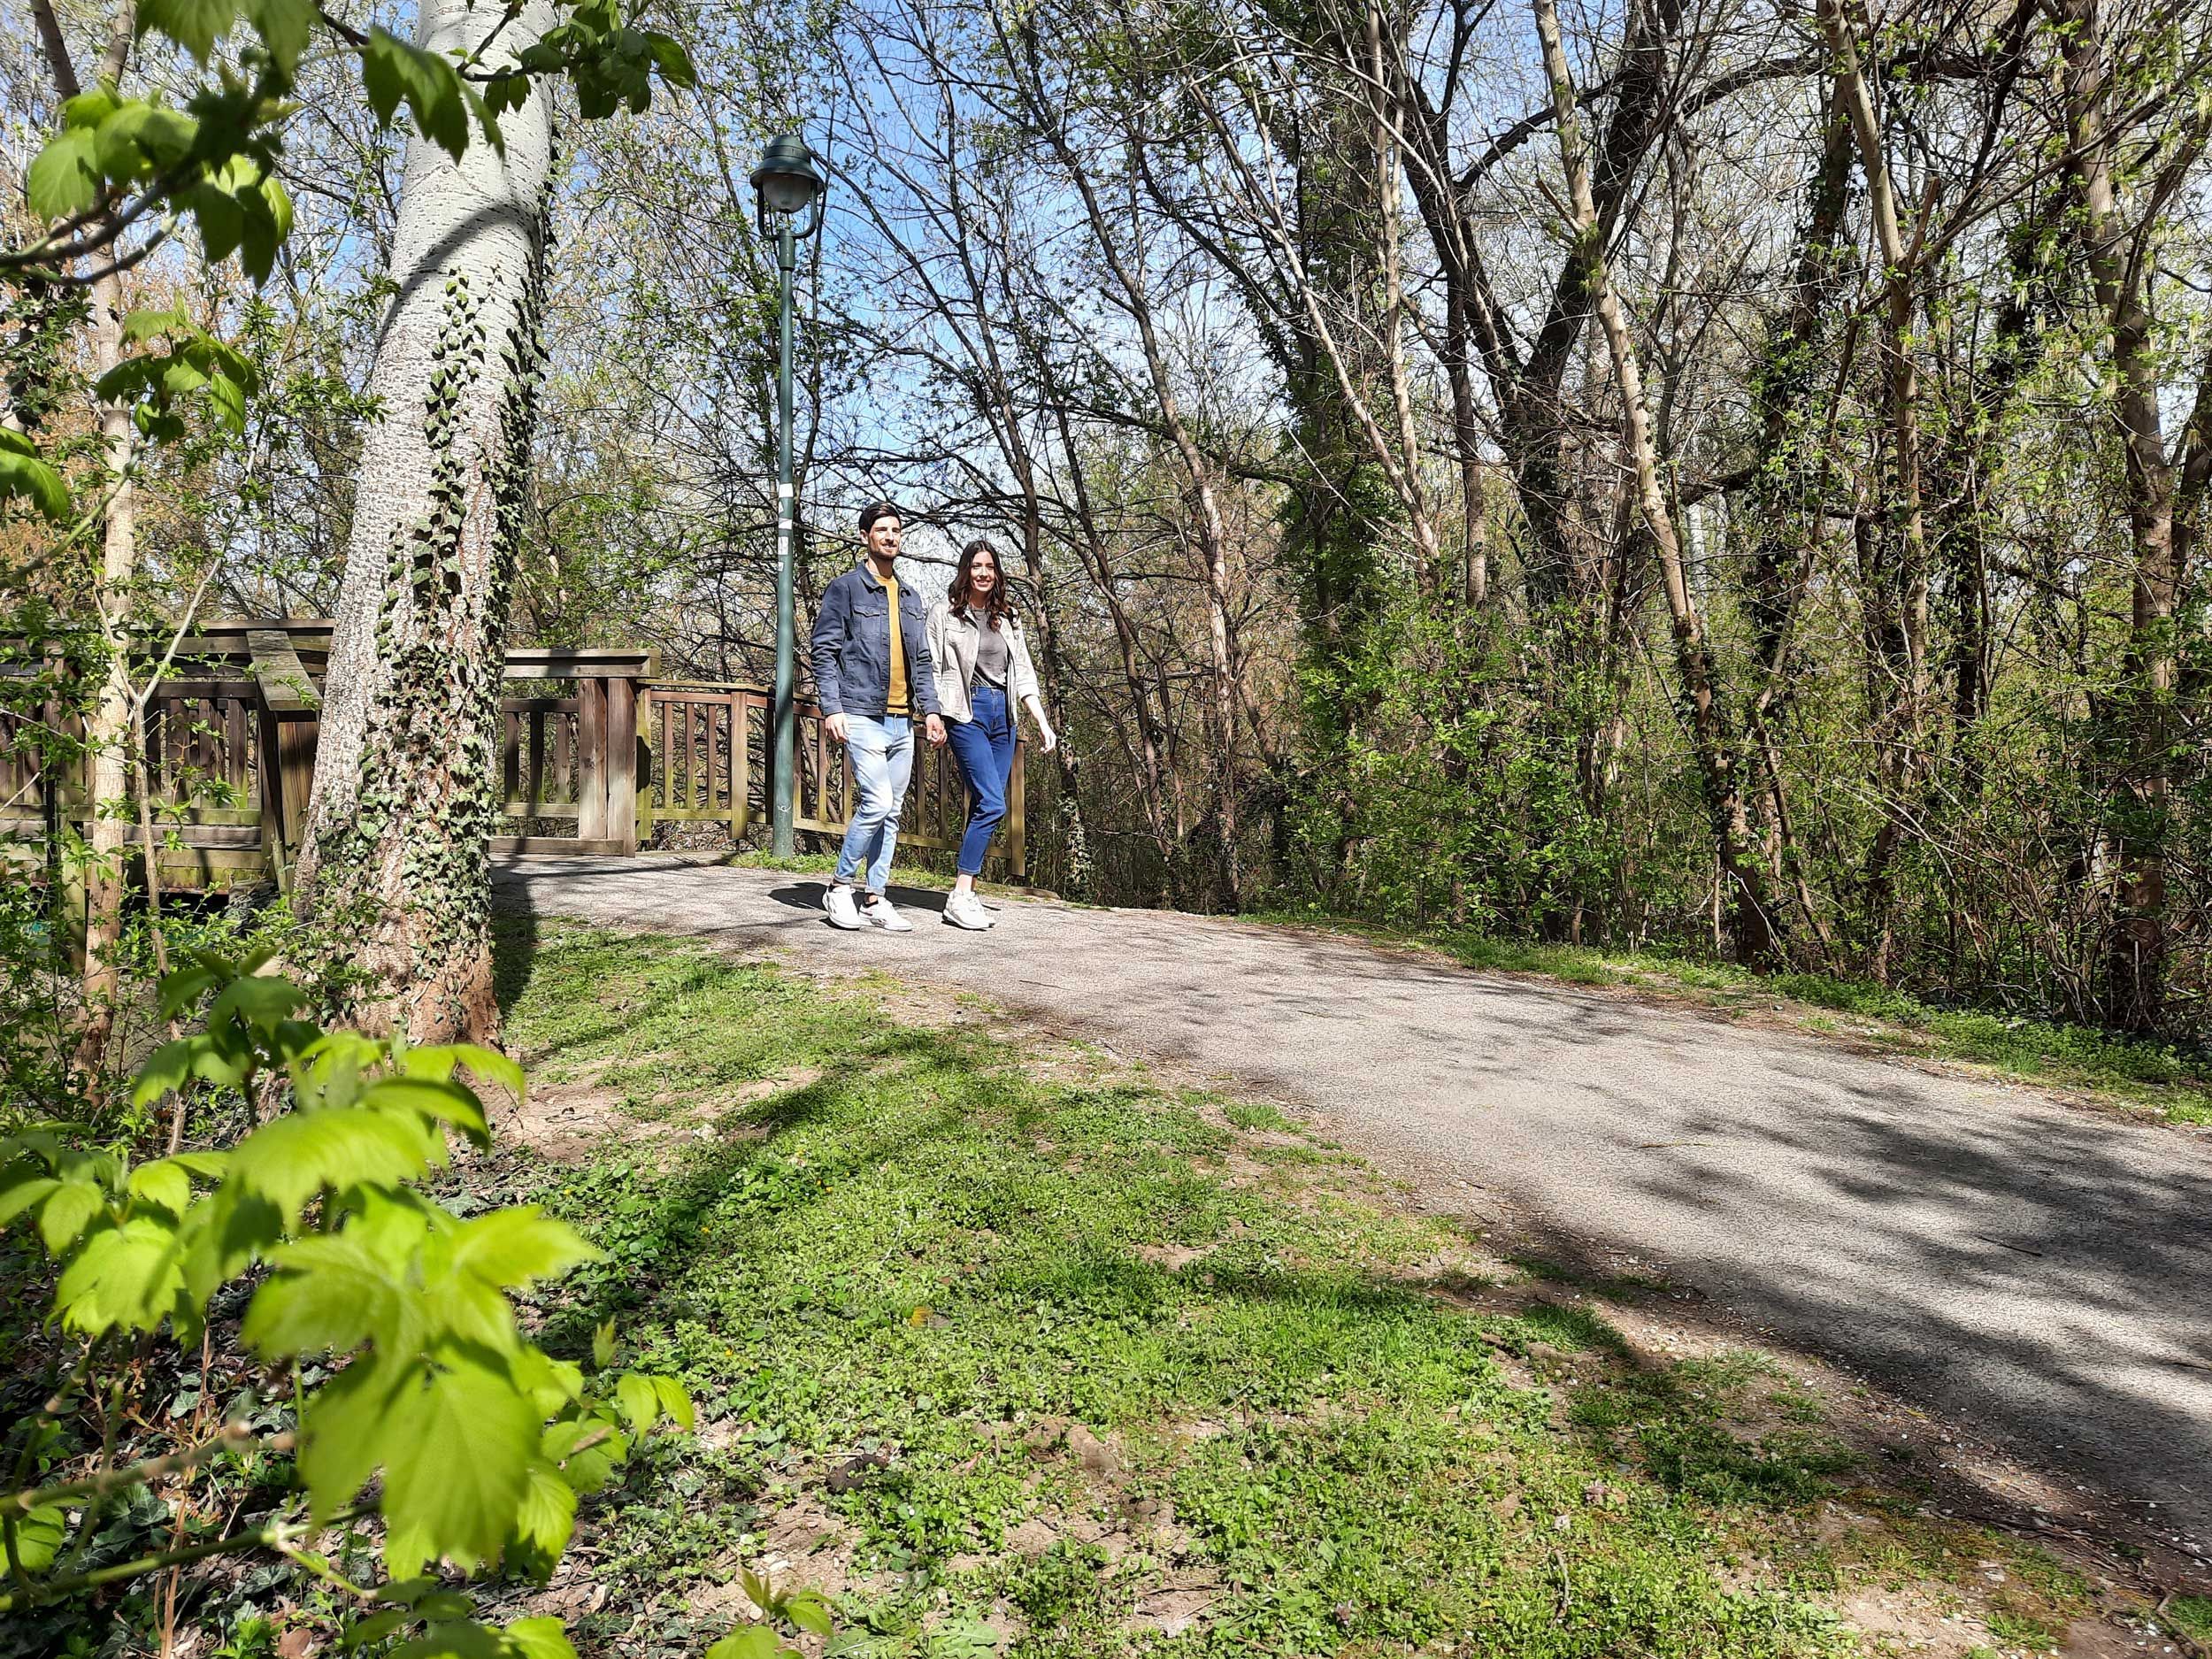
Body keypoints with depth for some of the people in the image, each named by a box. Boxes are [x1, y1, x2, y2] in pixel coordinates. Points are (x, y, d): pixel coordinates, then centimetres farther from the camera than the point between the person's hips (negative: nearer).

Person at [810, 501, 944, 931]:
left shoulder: (909, 597, 19)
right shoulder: (845, 588, 0)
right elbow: (824, 651, -5)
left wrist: (930, 708, 9)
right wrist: (832, 708, -14)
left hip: (902, 721, 7)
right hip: (863, 716, -7)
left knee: (892, 811, 6)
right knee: (877, 803, -16)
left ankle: (874, 898, 13)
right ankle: (840, 886, 1)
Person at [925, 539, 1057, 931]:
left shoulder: (1007, 618, 17)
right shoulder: (945, 613, 1)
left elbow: (1023, 673, 17)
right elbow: (931, 670, -3)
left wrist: (1042, 721, 9)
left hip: (1003, 715, 6)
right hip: (966, 713, -6)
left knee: (985, 808, 4)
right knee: (992, 804, -17)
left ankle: (968, 894, 11)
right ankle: (960, 898, -12)